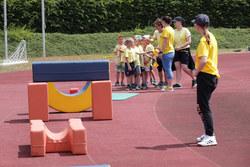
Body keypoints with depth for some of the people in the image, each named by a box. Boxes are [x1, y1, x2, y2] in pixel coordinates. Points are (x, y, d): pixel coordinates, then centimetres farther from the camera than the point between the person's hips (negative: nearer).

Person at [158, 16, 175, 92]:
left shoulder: (166, 30, -14)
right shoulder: (171, 29, 15)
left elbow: (165, 42, -20)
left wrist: (161, 52, -18)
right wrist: (161, 49, 25)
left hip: (166, 53, -10)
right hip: (171, 51, 10)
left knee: (168, 70, -7)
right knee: (169, 70, 14)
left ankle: (169, 87, -6)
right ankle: (170, 85, 18)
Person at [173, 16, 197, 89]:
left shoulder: (185, 30, -7)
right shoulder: (174, 32, 10)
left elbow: (189, 41, -13)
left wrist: (180, 46, -23)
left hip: (184, 50, -6)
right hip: (177, 51, 6)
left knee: (184, 68, -8)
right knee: (177, 67, -2)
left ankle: (194, 79, 15)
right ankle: (178, 84, -2)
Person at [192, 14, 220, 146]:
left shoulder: (204, 40, -15)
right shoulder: (211, 37, 13)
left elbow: (203, 61, -26)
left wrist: (196, 73, -12)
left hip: (205, 75, -9)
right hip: (212, 75, 9)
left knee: (203, 106, -6)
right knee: (202, 106, 16)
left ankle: (210, 137, -5)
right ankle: (208, 133, 22)